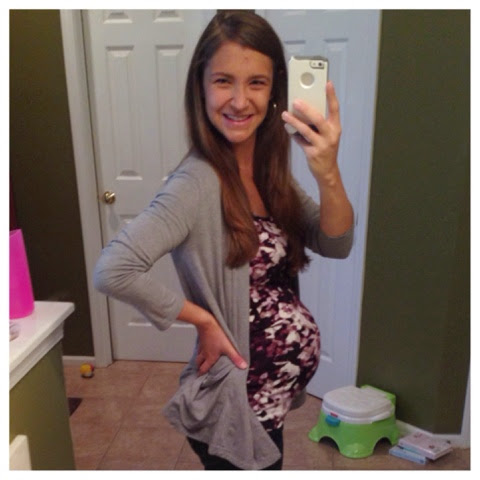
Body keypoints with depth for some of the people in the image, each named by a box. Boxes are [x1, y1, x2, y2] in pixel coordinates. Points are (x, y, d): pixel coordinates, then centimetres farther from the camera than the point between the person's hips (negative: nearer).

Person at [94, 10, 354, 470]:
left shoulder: (270, 168, -2)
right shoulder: (198, 181, -24)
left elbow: (335, 245, -8)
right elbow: (113, 271, -34)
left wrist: (328, 175, -25)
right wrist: (204, 319, -22)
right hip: (241, 393, -8)